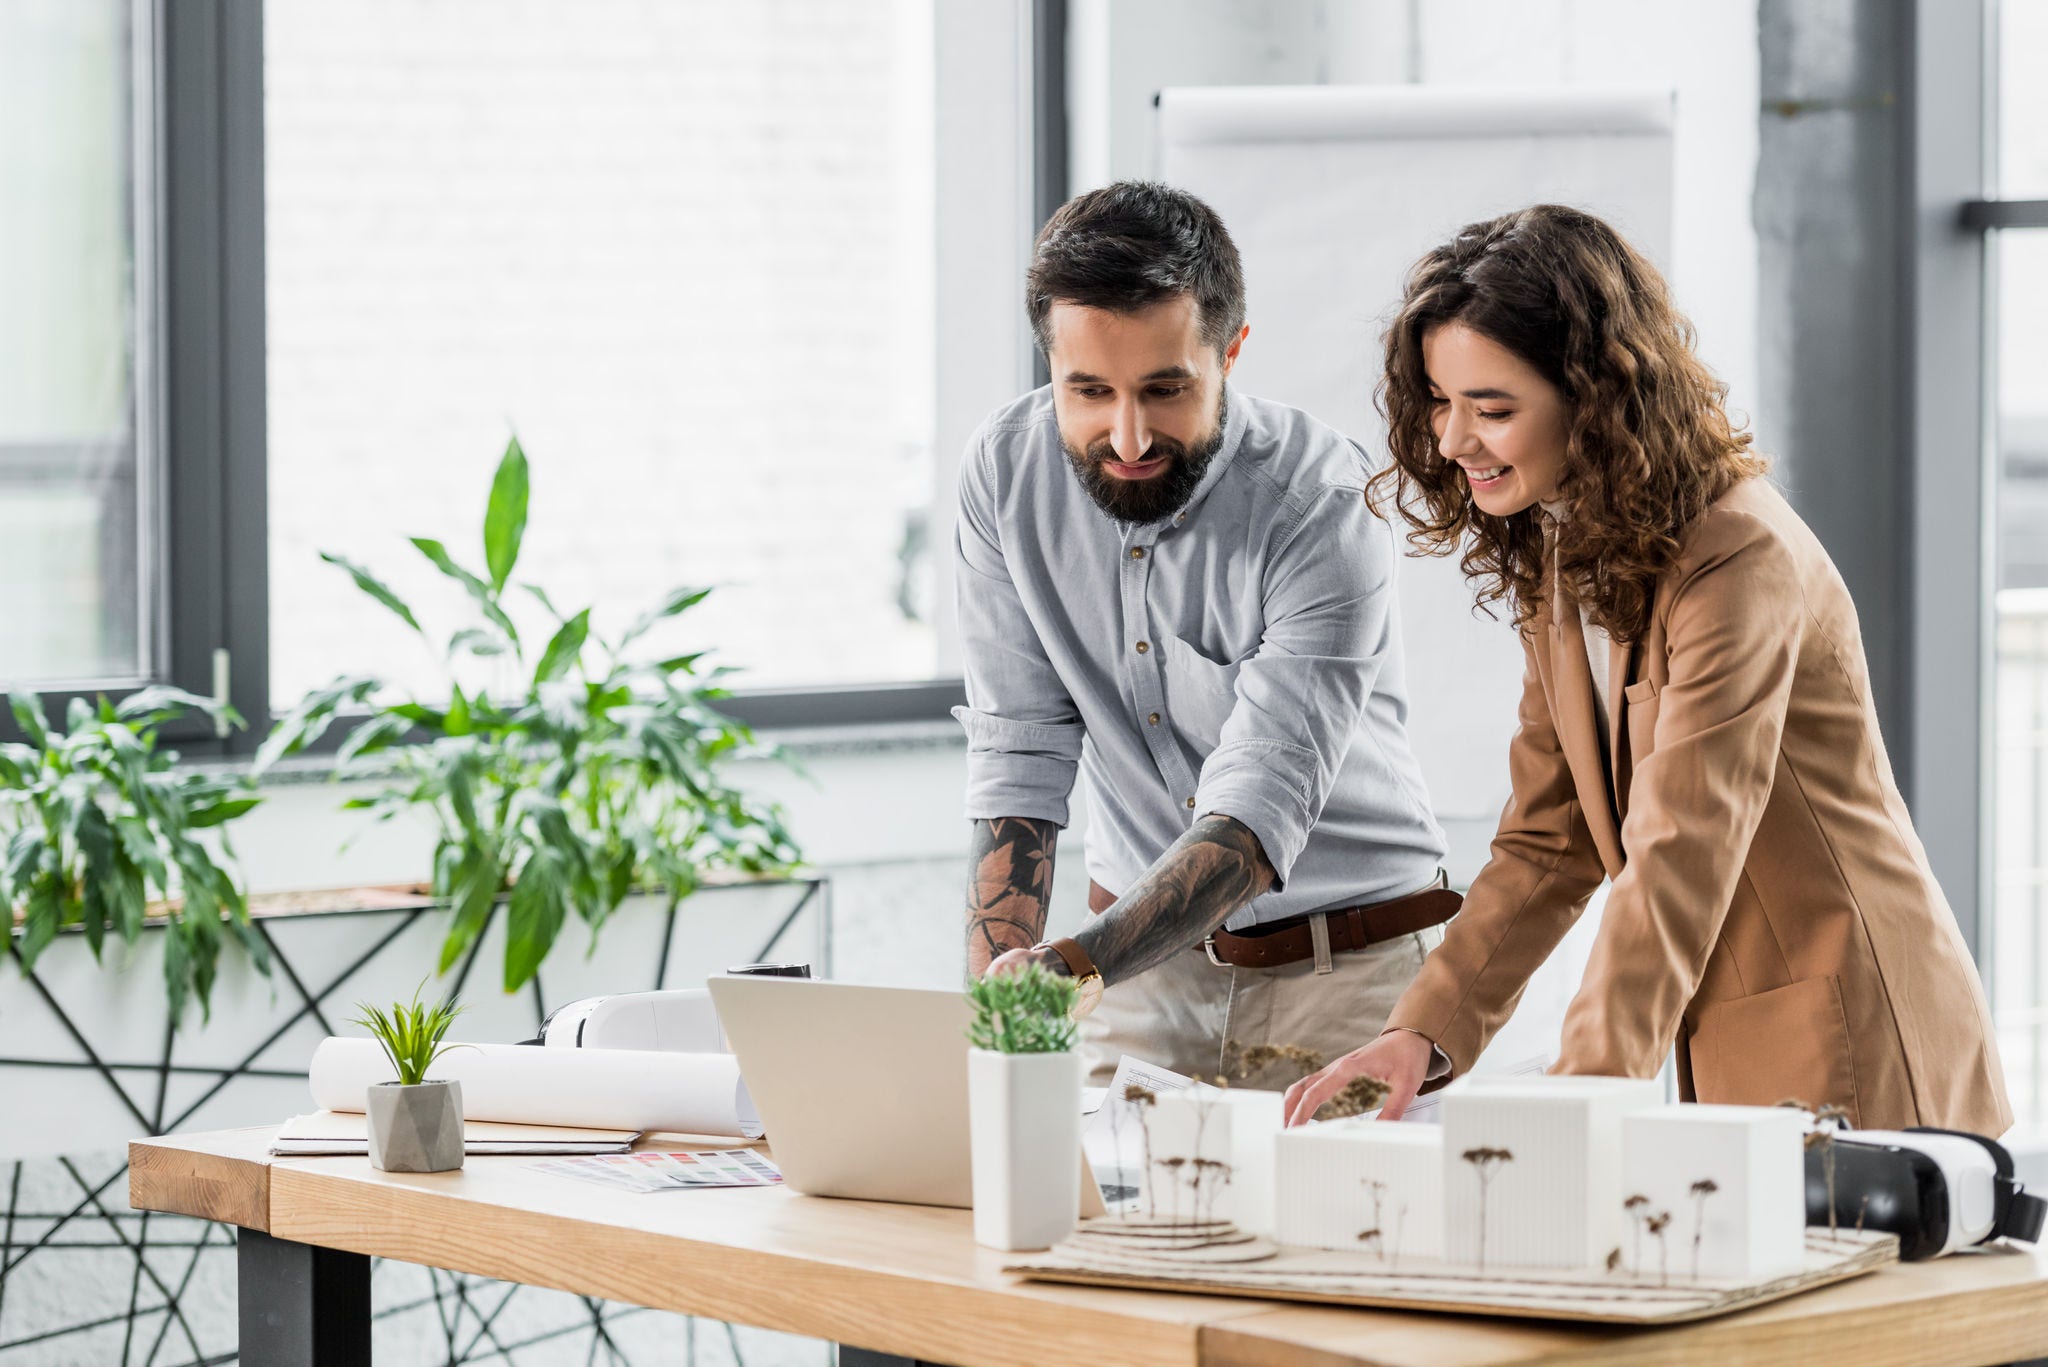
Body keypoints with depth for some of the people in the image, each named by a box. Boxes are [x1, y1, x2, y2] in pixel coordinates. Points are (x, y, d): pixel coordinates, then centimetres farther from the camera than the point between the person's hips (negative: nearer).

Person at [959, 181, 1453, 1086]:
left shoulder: (1323, 504, -21)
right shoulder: (1004, 471, -8)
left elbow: (1258, 815, -27)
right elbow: (1020, 761, -4)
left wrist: (1069, 969, -42)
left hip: (1342, 970, -3)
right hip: (1145, 952, 3)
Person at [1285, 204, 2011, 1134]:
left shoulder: (1740, 562, -20)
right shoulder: (1556, 562, 8)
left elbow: (1678, 860, -26)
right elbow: (1547, 842, 7)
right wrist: (1426, 1032, -6)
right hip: (1727, 1059, 7)